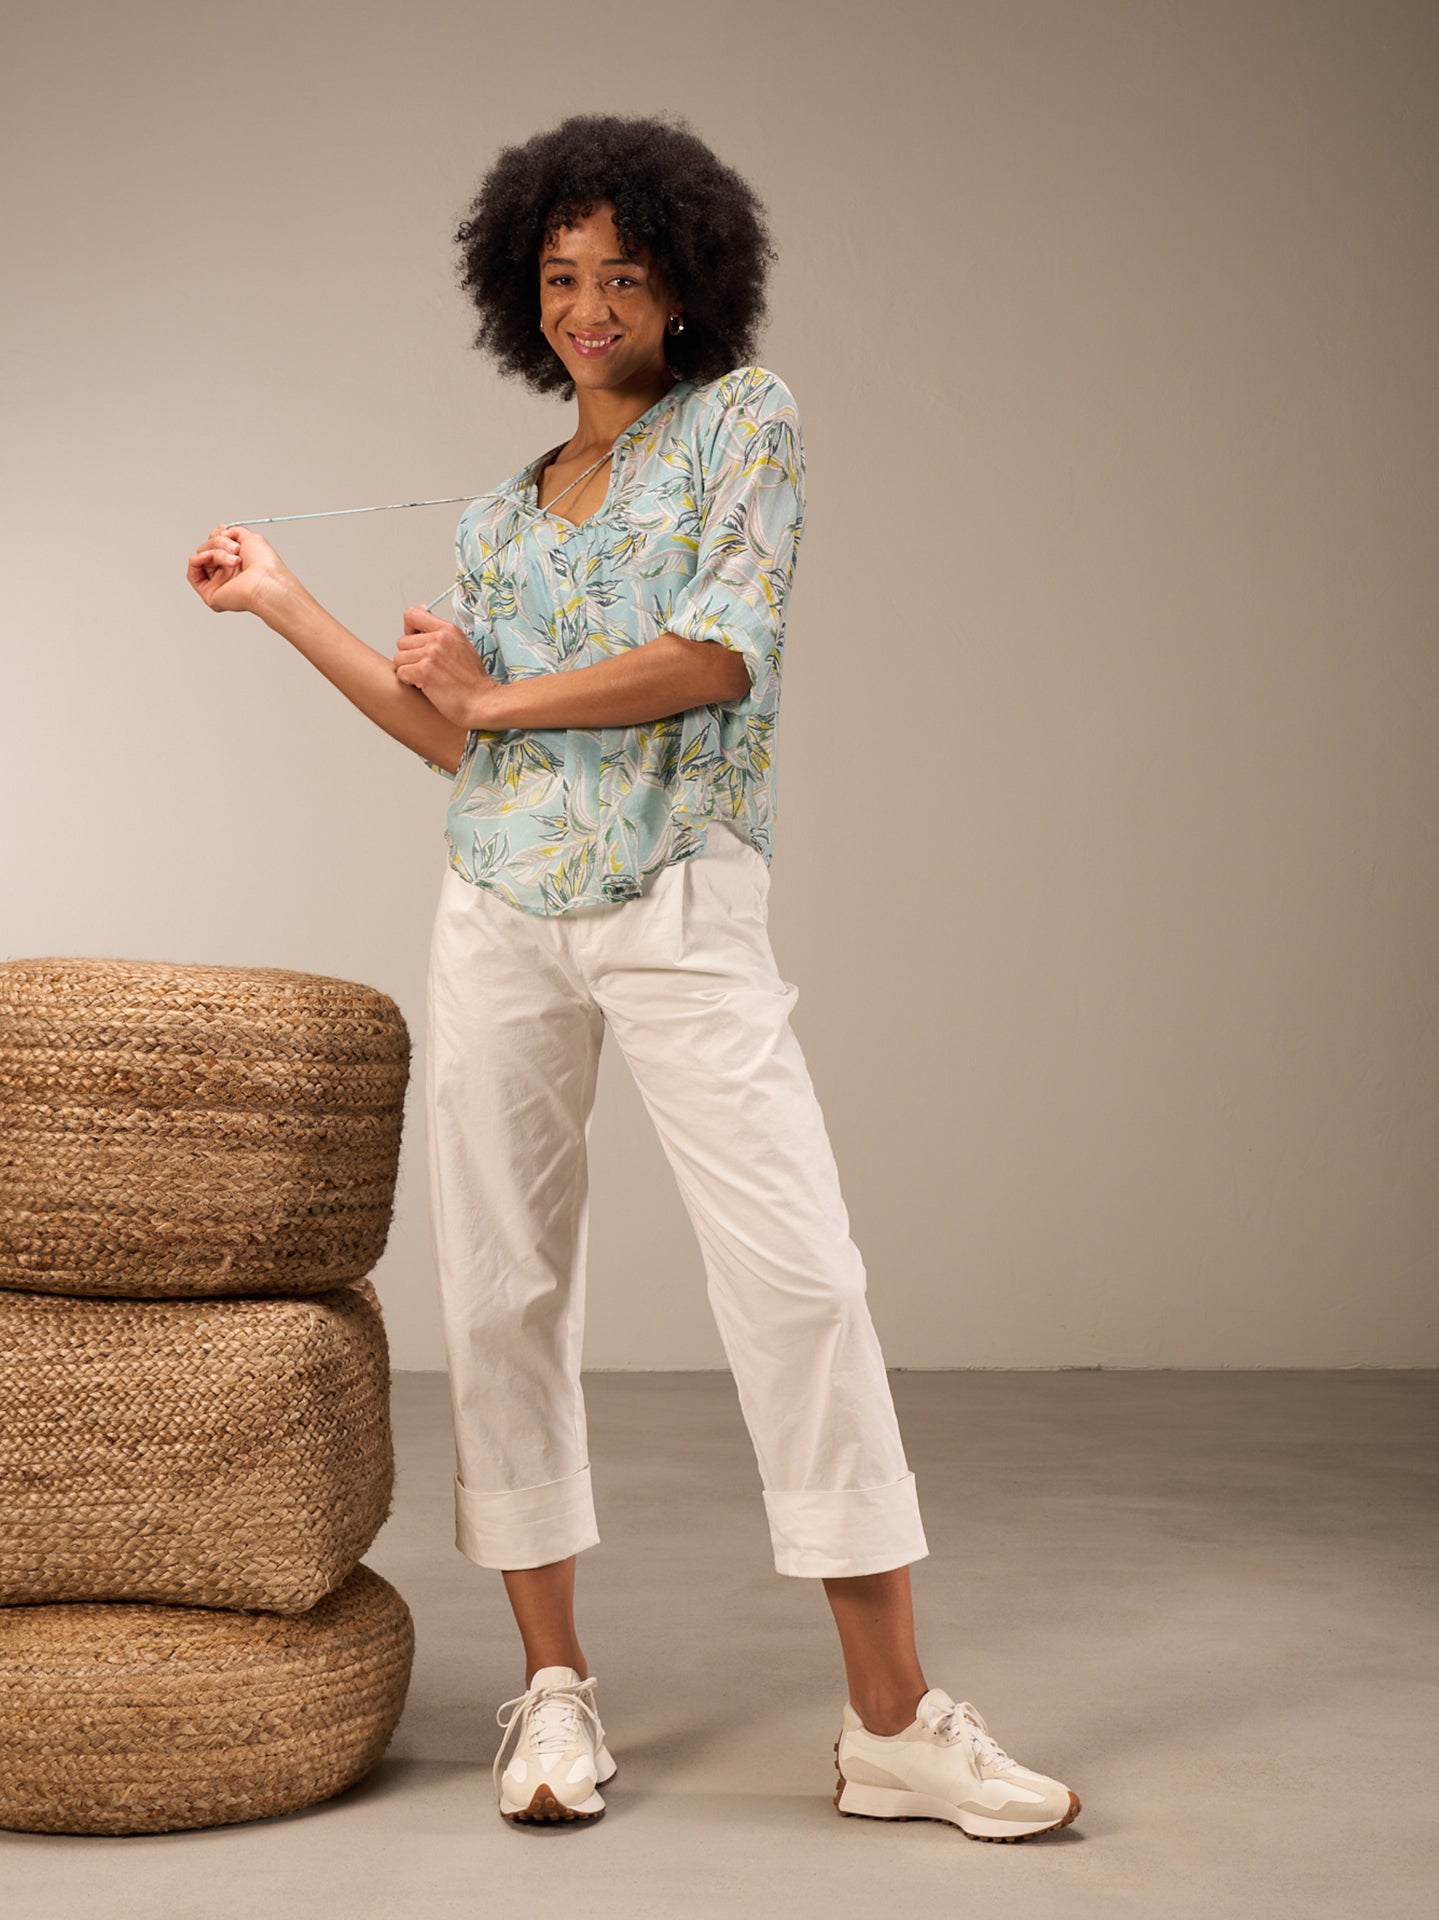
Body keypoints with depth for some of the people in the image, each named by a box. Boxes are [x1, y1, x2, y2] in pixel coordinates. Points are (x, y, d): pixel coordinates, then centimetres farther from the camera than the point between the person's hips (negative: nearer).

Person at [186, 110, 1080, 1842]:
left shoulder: (744, 420, 6)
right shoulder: (497, 517, 19)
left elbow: (723, 654, -7)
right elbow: (465, 741, 15)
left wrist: (504, 695, -2)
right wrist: (286, 607, 18)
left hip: (684, 909, -4)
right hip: (498, 914, 5)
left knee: (799, 1275, -11)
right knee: (500, 1284, 2)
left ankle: (893, 1722, -7)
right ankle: (554, 1681, 13)